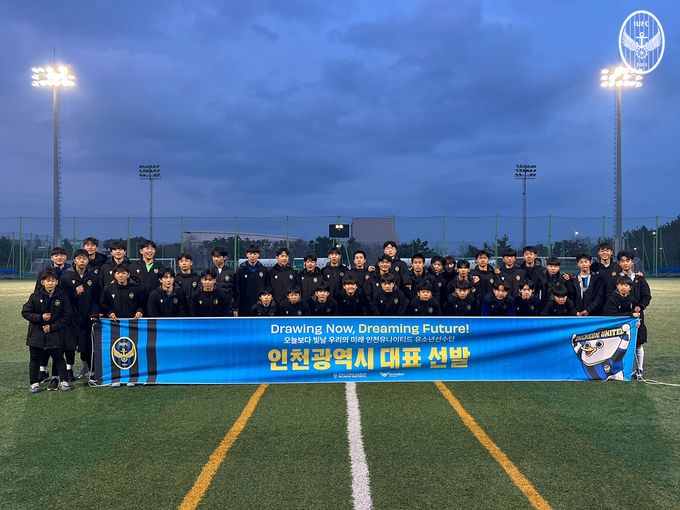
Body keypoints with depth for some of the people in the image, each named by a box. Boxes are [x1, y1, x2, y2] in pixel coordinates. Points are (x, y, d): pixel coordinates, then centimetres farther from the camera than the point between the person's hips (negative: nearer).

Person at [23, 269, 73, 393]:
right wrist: (40, 317, -14)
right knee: (35, 359, 10)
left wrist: (52, 327, -10)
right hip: (36, 335, 1)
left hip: (55, 335, -1)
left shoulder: (63, 297, -4)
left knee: (58, 359, 5)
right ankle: (34, 383, 23)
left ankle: (64, 381, 17)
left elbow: (67, 317, -3)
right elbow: (25, 312, 0)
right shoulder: (35, 296, -3)